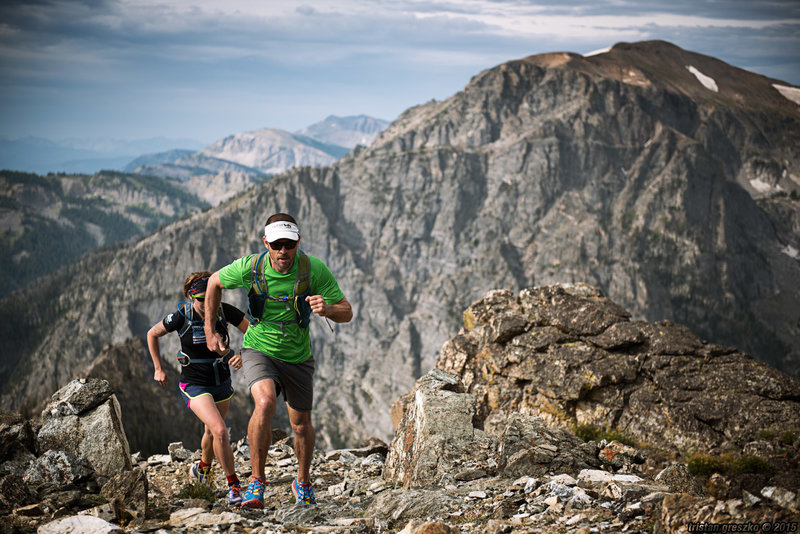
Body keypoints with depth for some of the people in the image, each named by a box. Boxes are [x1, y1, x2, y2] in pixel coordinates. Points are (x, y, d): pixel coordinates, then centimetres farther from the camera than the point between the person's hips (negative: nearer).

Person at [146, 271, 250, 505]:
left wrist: (243, 355, -25)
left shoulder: (225, 311, -17)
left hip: (221, 382, 4)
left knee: (212, 431, 25)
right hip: (195, 385, -4)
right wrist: (159, 369, -1)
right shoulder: (181, 316, -21)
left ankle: (203, 467, 56)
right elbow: (152, 334, -3)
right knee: (220, 431, -23)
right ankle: (233, 485, -9)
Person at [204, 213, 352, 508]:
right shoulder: (249, 267, -20)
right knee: (264, 403, -30)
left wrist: (327, 309, -38)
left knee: (301, 425, 13)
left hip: (297, 357, 2)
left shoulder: (314, 269, -21)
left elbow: (346, 313, -15)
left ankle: (303, 482, 42)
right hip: (259, 349, -2)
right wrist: (210, 331, 4)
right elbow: (215, 282, 2)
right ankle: (257, 482, -18)